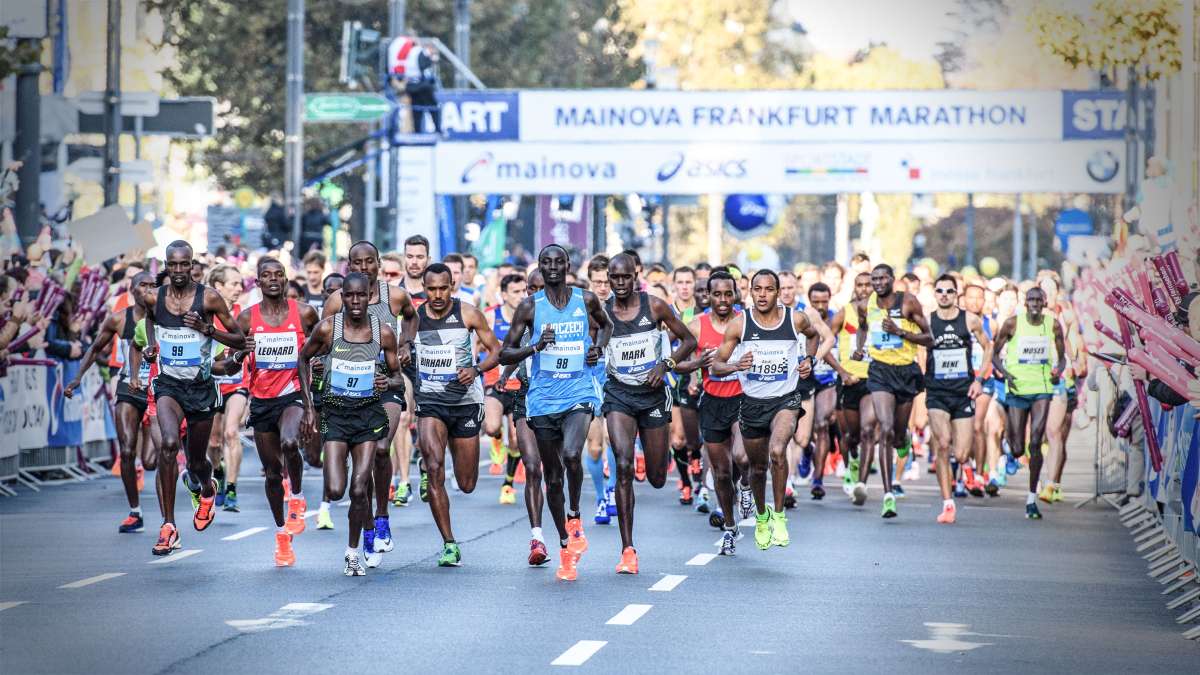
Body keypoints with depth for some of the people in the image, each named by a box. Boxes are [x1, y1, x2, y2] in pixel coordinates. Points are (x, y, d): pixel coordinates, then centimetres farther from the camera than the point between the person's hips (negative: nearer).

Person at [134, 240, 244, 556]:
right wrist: (150, 348, 7)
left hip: (201, 387, 0)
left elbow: (239, 339, -3)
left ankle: (207, 489, 54)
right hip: (168, 385, 0)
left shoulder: (209, 298, -8)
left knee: (197, 461, 12)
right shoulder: (153, 298, -1)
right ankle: (168, 527, -24)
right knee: (169, 443, -27)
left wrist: (207, 329, -19)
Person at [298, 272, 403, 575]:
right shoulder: (327, 328, -7)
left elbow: (396, 373, 10)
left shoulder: (384, 332, -4)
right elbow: (304, 359, 9)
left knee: (359, 491, -7)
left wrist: (389, 382, -15)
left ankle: (353, 551, 12)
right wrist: (308, 406, 5)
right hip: (335, 413, 0)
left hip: (369, 414, 0)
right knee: (335, 491, -12)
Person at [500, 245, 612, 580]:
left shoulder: (586, 300, 3)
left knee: (571, 455, -28)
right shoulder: (530, 306, 0)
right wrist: (536, 346, -17)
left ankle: (574, 516, -2)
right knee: (553, 476, 7)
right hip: (543, 400, 1)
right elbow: (505, 354, 0)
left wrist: (598, 347, 5)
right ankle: (565, 547, 21)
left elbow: (605, 324, 26)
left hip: (579, 394, -1)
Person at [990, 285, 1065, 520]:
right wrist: (1005, 374, -15)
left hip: (1042, 389, 1)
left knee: (1035, 444, -11)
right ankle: (1010, 439, 40)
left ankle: (1032, 498, -2)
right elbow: (995, 354, 4)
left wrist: (1058, 371, -10)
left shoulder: (1053, 325, 2)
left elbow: (1061, 357, 12)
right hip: (1017, 389, -1)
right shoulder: (1013, 323, -4)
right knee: (1018, 450, 0)